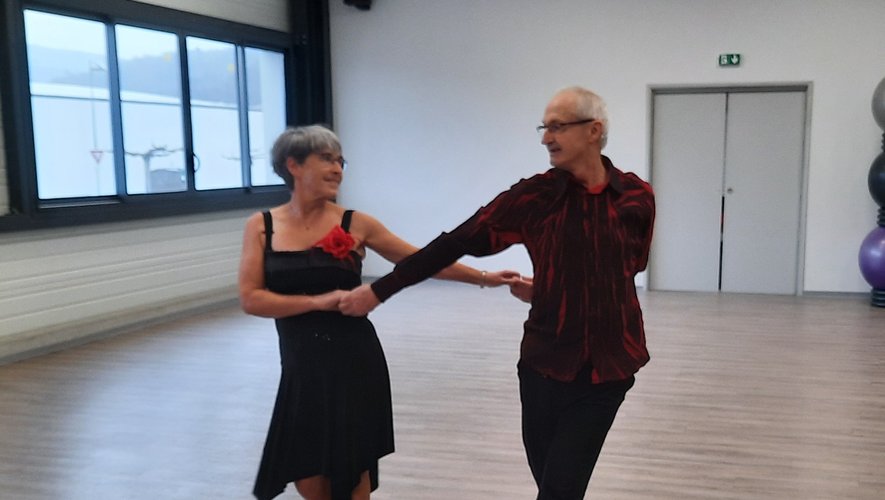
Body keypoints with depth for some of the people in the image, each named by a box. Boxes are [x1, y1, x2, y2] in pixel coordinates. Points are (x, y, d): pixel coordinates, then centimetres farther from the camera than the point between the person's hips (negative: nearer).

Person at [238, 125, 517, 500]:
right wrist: (318, 301, -16)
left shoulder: (355, 224, -3)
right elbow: (250, 298, -7)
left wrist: (483, 277, -1)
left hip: (354, 363, -1)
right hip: (301, 369, 1)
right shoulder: (260, 226, 0)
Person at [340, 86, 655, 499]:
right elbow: (455, 244, -8)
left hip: (608, 364, 0)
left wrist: (546, 290, 4)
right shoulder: (535, 195, -7)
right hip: (545, 360, 1)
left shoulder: (637, 197, -4)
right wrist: (379, 290, -9)